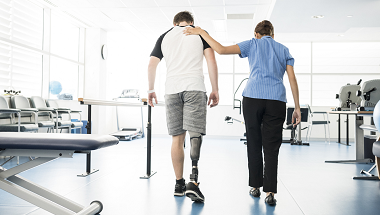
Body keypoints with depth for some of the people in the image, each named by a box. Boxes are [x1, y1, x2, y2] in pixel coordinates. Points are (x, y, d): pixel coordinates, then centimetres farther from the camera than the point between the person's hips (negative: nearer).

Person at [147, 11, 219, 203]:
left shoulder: (164, 37, 20)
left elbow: (151, 66, 15)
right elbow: (211, 61, 0)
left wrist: (151, 89, 26)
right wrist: (215, 90, 3)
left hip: (172, 90, 3)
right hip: (194, 88, -2)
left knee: (177, 138, 6)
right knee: (195, 133, -7)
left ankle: (179, 184, 12)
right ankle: (193, 180, -23)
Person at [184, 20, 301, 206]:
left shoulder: (253, 44, 13)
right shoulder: (284, 50, 20)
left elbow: (222, 50, 0)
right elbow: (292, 79, 10)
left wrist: (202, 33, 10)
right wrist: (297, 107, 10)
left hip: (253, 97, -1)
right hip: (277, 100, 1)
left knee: (254, 143, 9)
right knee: (271, 148, 1)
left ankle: (255, 186, 16)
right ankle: (270, 192, -6)